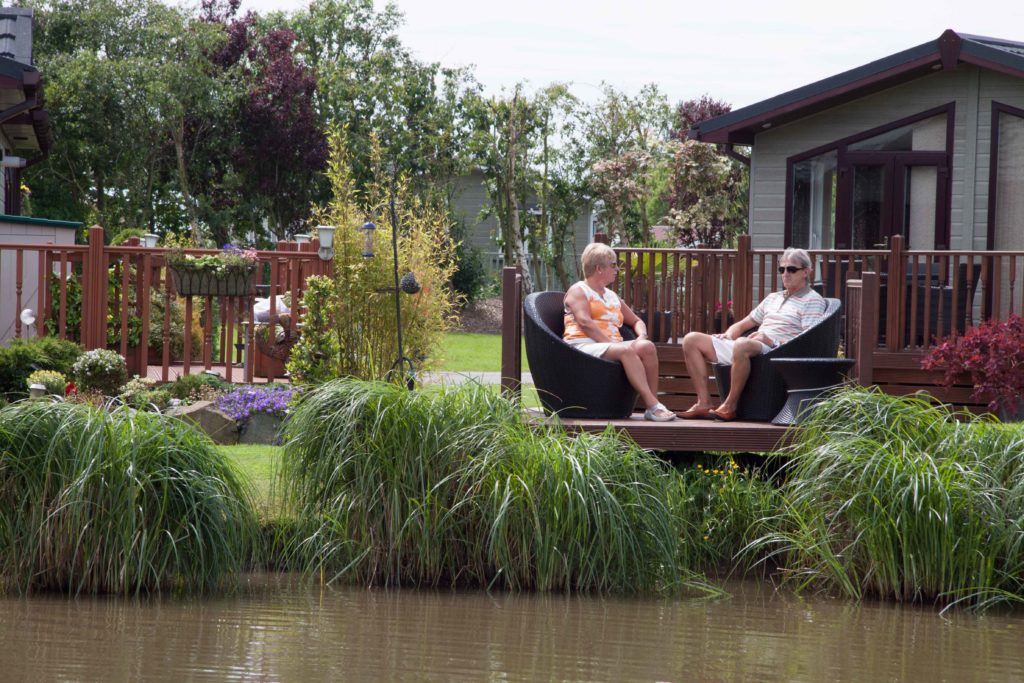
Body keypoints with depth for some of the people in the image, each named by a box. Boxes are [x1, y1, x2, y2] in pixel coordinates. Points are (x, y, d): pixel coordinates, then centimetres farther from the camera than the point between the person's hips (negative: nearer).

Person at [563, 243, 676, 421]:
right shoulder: (578, 291, 6)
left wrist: (641, 337, 6)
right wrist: (610, 342, -20)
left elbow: (636, 321, 31)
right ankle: (652, 406, -40)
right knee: (626, 350, -35)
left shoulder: (612, 296, 28)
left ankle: (653, 405, -28)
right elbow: (585, 322, -11)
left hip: (611, 346, 7)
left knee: (647, 347, -22)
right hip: (583, 345, -7)